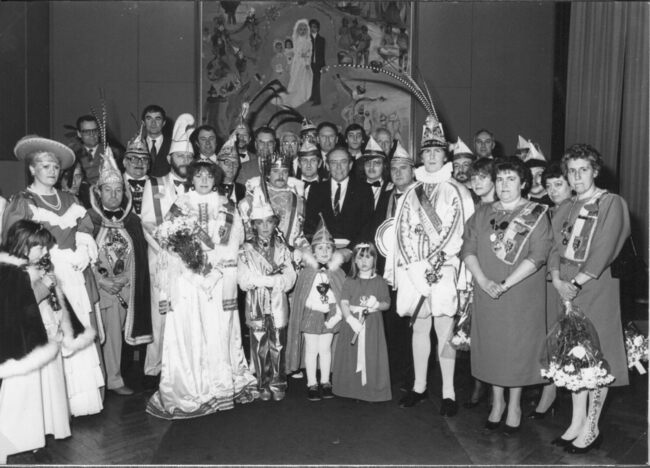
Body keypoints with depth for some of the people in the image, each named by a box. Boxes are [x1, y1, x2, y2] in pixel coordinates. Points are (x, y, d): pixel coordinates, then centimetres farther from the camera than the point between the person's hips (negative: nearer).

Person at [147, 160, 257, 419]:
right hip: (186, 279, -1)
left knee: (218, 332, 0)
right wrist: (193, 272, -13)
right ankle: (188, 390, 4)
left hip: (220, 279, 1)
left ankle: (221, 387, 10)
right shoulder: (179, 207, 8)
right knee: (188, 332, -4)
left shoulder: (227, 208, 11)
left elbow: (232, 243, 4)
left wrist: (214, 272, -11)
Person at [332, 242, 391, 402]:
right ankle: (352, 389, 15)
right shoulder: (349, 281, 4)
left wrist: (377, 304, -15)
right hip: (352, 320, 1)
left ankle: (371, 391, 10)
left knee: (371, 357, -1)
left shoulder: (380, 282, 5)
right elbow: (344, 302, -5)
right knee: (351, 357, 3)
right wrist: (350, 319, -21)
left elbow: (387, 304, 7)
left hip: (372, 324, 0)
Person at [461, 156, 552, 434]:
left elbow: (537, 256, -13)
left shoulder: (536, 215, -4)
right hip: (487, 295, 3)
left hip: (522, 295, -3)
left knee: (517, 347, 4)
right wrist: (483, 280, -15)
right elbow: (468, 249, 0)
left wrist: (506, 284, -19)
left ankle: (514, 405, 21)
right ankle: (497, 401, 26)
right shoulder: (483, 214, 7)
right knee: (490, 346, 9)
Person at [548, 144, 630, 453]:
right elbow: (556, 247, 8)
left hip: (596, 286, -5)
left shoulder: (611, 204, -5)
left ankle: (591, 428, 10)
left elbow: (602, 253, -14)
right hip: (566, 287, 5)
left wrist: (575, 284, -18)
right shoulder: (565, 208, 13)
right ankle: (576, 422, 19)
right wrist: (557, 280, -9)